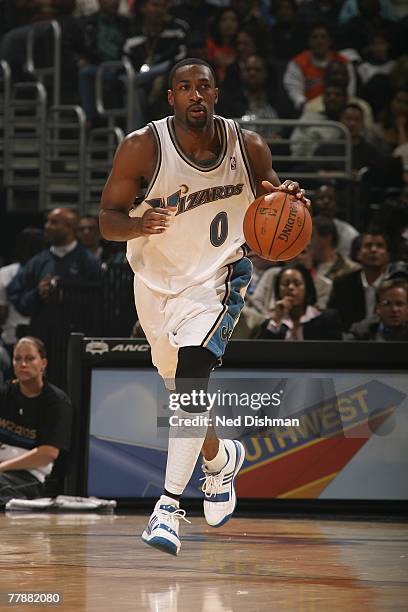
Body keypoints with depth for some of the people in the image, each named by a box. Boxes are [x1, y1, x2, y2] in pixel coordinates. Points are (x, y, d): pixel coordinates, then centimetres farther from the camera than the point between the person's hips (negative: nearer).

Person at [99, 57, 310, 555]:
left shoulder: (248, 147, -11)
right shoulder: (142, 148, -17)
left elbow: (271, 201, 6)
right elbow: (107, 221, -15)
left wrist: (287, 201, -19)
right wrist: (140, 224, -38)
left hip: (217, 276, -2)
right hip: (156, 281, 2)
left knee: (190, 379, -23)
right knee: (181, 390, 19)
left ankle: (169, 505, -21)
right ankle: (220, 458, 50)